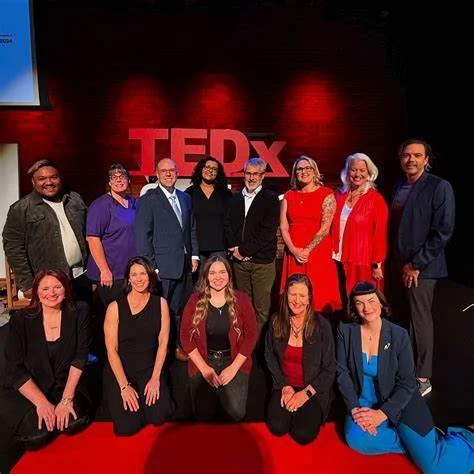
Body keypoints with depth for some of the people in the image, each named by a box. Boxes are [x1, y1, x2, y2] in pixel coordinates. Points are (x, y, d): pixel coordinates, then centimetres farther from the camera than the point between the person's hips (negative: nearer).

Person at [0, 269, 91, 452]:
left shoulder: (79, 313, -7)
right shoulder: (20, 320, -8)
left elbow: (80, 357, -9)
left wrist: (66, 398, -17)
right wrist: (42, 403, -17)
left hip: (67, 384, 0)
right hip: (27, 390, 0)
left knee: (73, 422, -24)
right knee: (37, 433, -21)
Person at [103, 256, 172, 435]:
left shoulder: (160, 303, -3)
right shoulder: (115, 307, -10)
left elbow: (163, 343, -3)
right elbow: (111, 350, -10)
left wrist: (155, 378, -9)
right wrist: (124, 386, -13)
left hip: (150, 368, 2)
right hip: (120, 371, -1)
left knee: (159, 417, -13)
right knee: (127, 426, -12)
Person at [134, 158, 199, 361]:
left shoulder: (185, 198, 12)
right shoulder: (148, 200, -7)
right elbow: (142, 236, -10)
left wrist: (194, 255, 9)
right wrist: (151, 267, -13)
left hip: (183, 265, 6)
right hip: (162, 267, -5)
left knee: (177, 310, 16)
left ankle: (176, 347, 29)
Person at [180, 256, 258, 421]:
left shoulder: (241, 299, -2)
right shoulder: (195, 300, -1)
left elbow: (251, 334, -2)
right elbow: (185, 336, -1)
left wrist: (233, 367, -10)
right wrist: (204, 368, -9)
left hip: (234, 360, 0)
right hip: (203, 361, 1)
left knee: (236, 413, -15)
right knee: (204, 415, -12)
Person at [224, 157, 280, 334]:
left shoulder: (271, 199, -1)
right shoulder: (235, 198, 14)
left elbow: (268, 231, -11)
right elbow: (228, 225, 11)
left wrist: (244, 250, -12)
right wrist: (235, 248, -5)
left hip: (262, 261, -4)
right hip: (239, 260, 4)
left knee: (261, 308, 1)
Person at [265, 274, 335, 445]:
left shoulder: (321, 325, -15)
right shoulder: (277, 322, -7)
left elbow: (329, 369, -8)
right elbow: (270, 357, 3)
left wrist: (306, 393, -13)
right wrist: (285, 386, -6)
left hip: (314, 389, -2)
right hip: (285, 385, 2)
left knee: (303, 434, -17)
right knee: (277, 427, -16)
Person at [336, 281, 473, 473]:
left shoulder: (399, 335, -14)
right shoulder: (346, 331, -10)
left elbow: (407, 383, -11)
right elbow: (342, 372, -6)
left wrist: (382, 413, -19)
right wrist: (354, 408, -16)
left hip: (399, 402, -2)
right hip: (364, 402, 2)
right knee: (357, 439, -26)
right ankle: (413, 441, -3)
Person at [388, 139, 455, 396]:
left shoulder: (439, 187, -7)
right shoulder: (399, 188, 11)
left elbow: (443, 231, -13)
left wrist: (416, 264, -14)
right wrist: (392, 260, 8)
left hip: (420, 268, -5)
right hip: (397, 265, 6)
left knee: (420, 322, 2)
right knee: (399, 318, 12)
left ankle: (422, 379, 18)